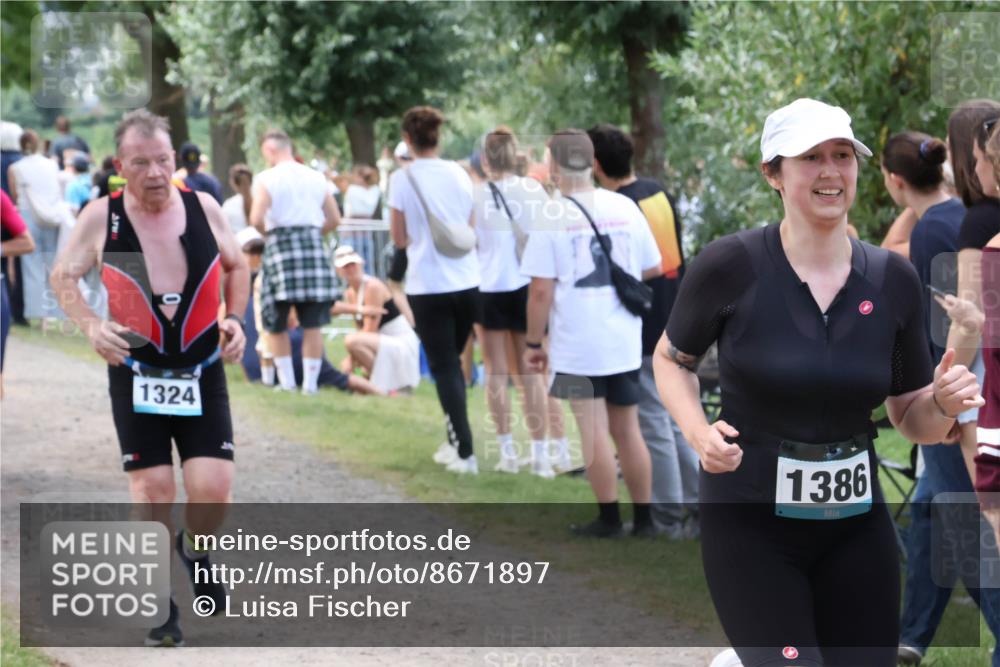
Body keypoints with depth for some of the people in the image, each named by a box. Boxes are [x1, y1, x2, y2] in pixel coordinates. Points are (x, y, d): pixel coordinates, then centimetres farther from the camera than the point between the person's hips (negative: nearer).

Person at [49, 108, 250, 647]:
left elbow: (237, 265, 13)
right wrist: (91, 324, -12)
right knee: (153, 492, -4)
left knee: (213, 488, -9)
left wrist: (234, 318, -2)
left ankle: (193, 551, 26)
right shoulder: (101, 217, -8)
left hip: (202, 374, 1)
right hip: (136, 375, -1)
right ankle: (160, 603, 15)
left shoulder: (204, 208, -4)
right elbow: (63, 275, 4)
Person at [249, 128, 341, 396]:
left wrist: (267, 231, 6)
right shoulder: (316, 178, 10)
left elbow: (256, 219, -13)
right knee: (313, 324, 6)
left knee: (276, 323, 9)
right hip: (314, 245, 3)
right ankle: (310, 383, 6)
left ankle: (287, 382, 9)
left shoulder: (266, 179, -3)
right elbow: (334, 219, 11)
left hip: (280, 244, -3)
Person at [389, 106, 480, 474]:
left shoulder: (403, 179, -8)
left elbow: (400, 239, -1)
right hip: (468, 283, 4)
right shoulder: (459, 174, 4)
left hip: (429, 286, -4)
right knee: (453, 362, 20)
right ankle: (455, 443, 24)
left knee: (444, 367, 2)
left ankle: (465, 452, -3)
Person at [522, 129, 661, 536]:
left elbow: (541, 291, -11)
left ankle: (608, 518, 7)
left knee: (594, 432, 2)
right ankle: (643, 519, 17)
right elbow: (655, 269, 9)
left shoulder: (551, 216, -9)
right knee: (628, 428, 12)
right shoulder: (624, 208, 3)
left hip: (577, 345, -4)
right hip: (625, 341, 4)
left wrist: (533, 343, -1)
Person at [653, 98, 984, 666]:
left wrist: (945, 404, -13)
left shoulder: (893, 279, 0)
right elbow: (672, 359, 7)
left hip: (857, 524, 4)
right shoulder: (730, 265, -10)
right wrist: (698, 431, -12)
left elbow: (913, 420, 9)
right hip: (750, 521, -4)